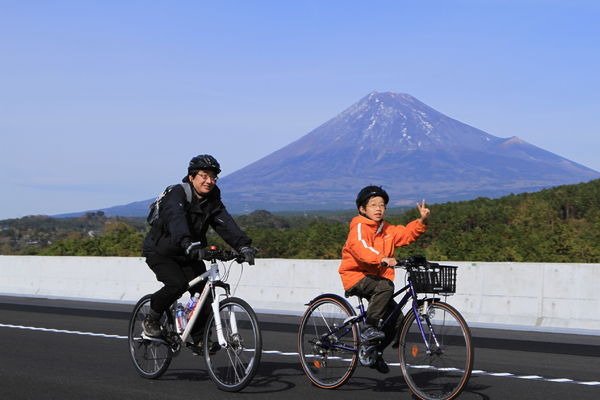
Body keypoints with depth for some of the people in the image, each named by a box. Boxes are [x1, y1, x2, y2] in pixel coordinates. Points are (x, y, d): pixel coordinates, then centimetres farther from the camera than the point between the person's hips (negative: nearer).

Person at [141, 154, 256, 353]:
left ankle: (198, 339, 6)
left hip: (188, 255, 6)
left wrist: (243, 245, -34)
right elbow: (176, 220, -40)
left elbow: (226, 224, -16)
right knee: (177, 284, -29)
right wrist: (187, 244, -59)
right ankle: (151, 319, -5)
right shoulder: (177, 195, -21)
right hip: (160, 252, -6)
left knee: (206, 291, -11)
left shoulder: (212, 200, -2)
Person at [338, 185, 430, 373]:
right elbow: (360, 248, -31)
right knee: (385, 286, -35)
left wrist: (422, 220, -5)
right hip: (356, 276, -8)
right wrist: (382, 259, -47)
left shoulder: (387, 230, 12)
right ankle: (369, 328, -28)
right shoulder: (359, 227, -13)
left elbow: (407, 233, 12)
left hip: (376, 278, 8)